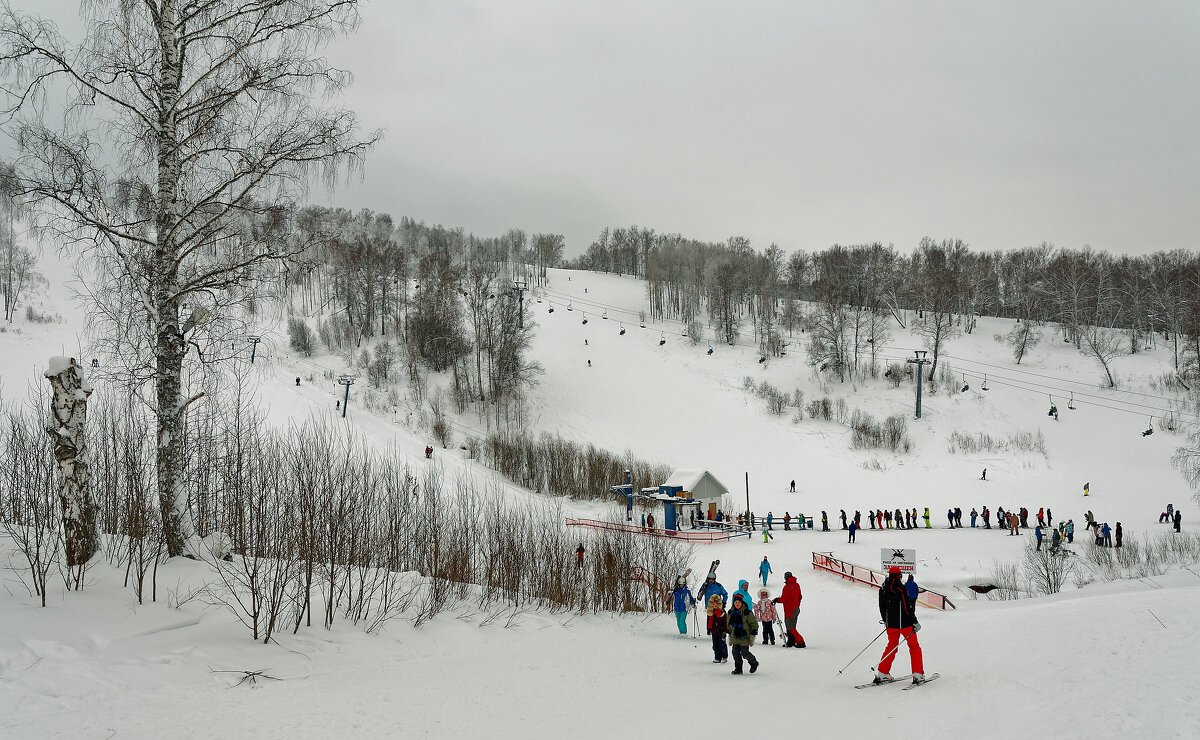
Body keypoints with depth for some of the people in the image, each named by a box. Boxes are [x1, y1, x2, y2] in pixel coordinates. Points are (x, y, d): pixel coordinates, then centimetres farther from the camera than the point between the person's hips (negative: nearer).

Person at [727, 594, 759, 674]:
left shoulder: (747, 612, -11)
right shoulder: (731, 612, 7)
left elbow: (754, 624, -5)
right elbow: (729, 625, 21)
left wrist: (753, 635, -9)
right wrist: (730, 635, 21)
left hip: (744, 637, -5)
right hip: (735, 637, 5)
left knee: (744, 653, -3)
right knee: (736, 653, 2)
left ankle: (754, 663, 23)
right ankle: (738, 669, 12)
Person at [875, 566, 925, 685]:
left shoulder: (883, 589, 3)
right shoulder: (901, 588, -16)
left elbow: (881, 607, 12)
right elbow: (908, 607, -16)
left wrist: (885, 621, 26)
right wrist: (915, 622, -8)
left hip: (891, 623, 6)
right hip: (904, 623, -6)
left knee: (891, 646, 20)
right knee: (914, 646, 8)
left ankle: (882, 674, 16)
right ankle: (918, 675, 2)